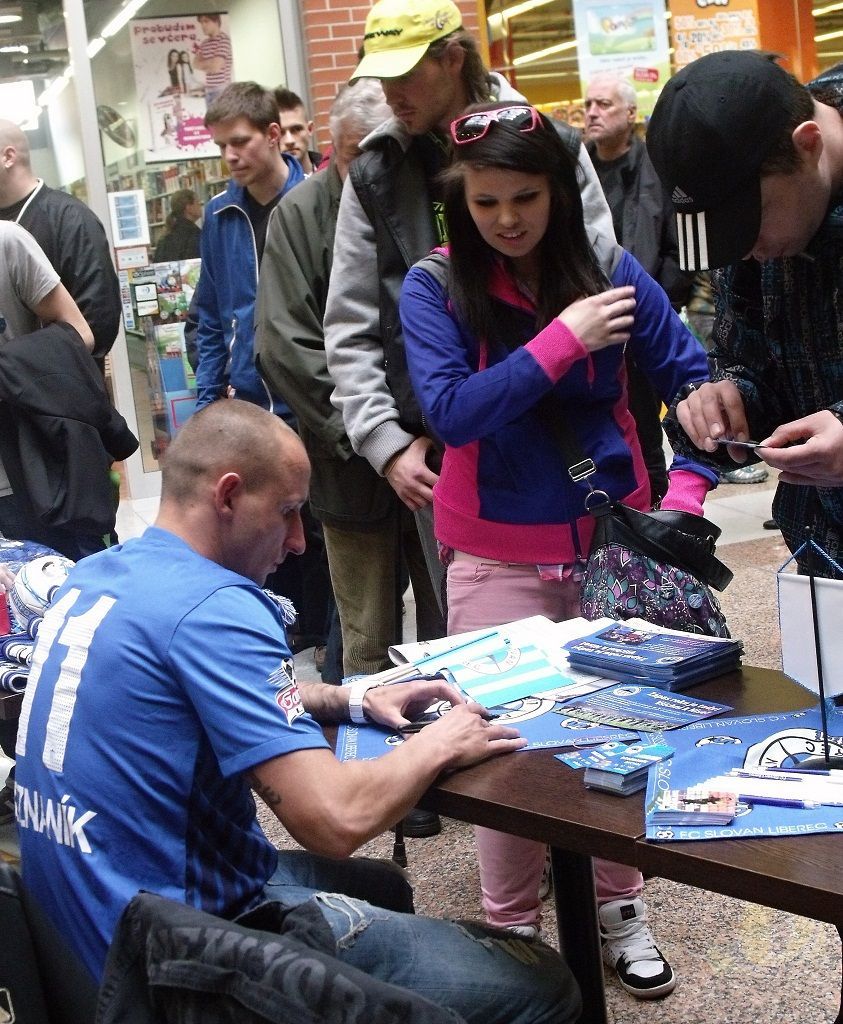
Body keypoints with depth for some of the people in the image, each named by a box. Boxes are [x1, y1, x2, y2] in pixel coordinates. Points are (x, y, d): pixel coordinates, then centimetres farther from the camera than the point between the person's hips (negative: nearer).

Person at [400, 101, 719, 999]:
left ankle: (619, 908, 30)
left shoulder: (610, 272, -3)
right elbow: (451, 412, -19)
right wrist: (562, 339, -22)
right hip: (498, 560, -2)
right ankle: (512, 925, 21)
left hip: (612, 541, 2)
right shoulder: (435, 289, -8)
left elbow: (693, 380, 0)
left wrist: (685, 491, -13)